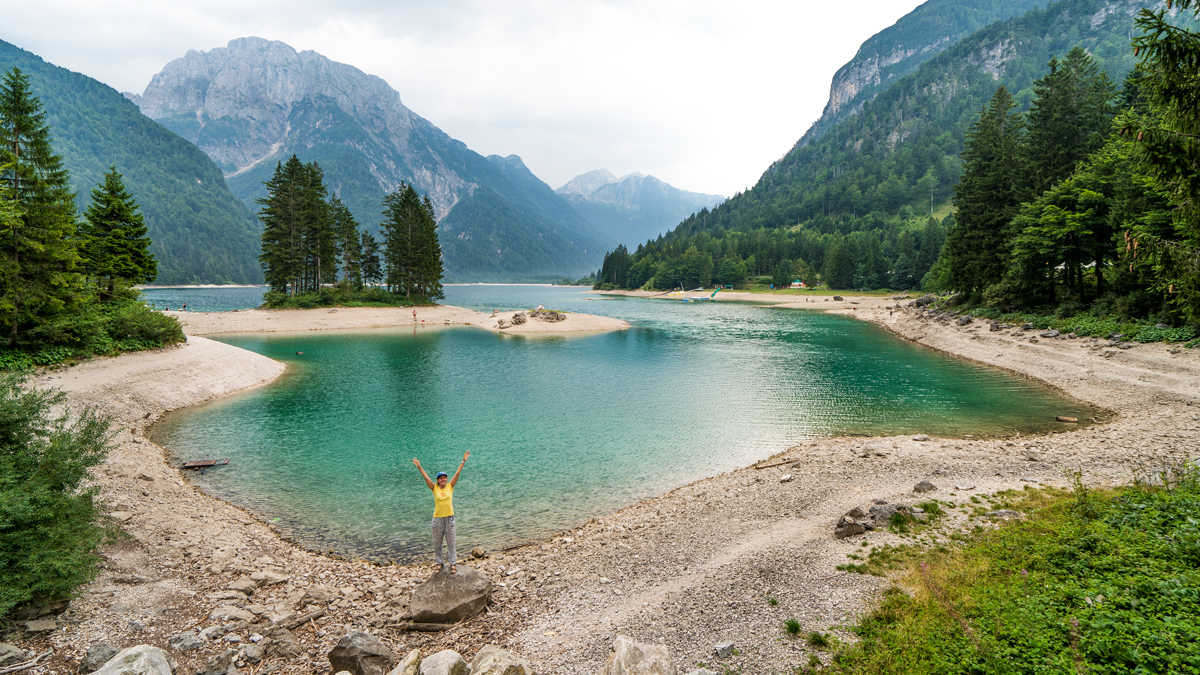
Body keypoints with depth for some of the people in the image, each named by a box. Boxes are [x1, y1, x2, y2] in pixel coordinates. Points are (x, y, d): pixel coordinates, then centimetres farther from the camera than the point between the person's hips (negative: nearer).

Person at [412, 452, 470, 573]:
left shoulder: (450, 486, 0)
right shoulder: (435, 488, -1)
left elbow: (457, 473, -5)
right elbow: (426, 477, -7)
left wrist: (463, 461, -10)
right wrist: (419, 467, -14)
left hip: (449, 517, 0)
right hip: (438, 518, 0)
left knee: (450, 543, 6)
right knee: (437, 543, 9)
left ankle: (453, 564, 13)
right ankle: (439, 563, 24)